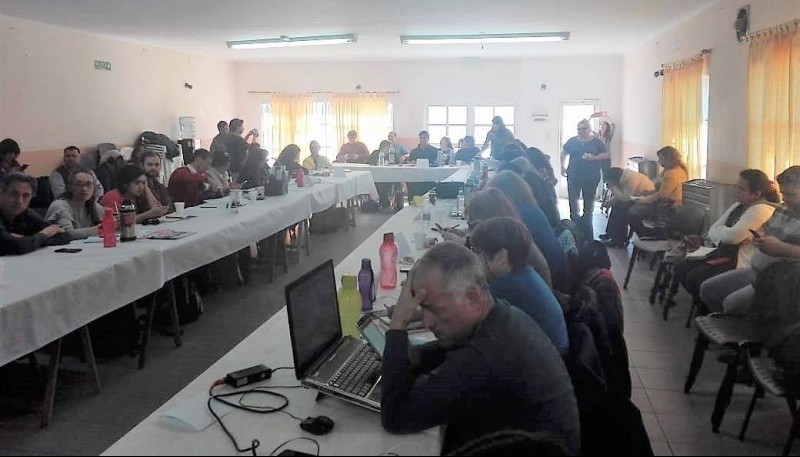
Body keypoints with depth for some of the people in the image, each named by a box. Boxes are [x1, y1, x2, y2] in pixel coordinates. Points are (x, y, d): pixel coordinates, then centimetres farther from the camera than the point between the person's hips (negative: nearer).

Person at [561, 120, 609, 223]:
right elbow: (564, 153, 15)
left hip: (591, 178, -1)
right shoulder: (572, 141, 5)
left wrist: (595, 158, -17)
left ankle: (586, 224, 24)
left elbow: (607, 155, 0)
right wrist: (563, 167, 5)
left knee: (589, 200, 8)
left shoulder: (597, 142, 1)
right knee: (573, 198, 1)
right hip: (574, 176, 1)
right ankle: (575, 221, 17)